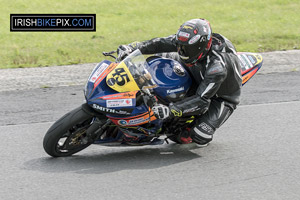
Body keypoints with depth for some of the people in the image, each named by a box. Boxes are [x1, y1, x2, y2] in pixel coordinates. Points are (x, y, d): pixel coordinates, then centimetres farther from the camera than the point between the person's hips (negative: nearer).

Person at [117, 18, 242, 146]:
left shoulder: (218, 67, -42)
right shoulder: (187, 40, -23)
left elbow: (202, 100, -42)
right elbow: (160, 44, -17)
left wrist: (170, 111, -51)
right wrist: (131, 48, -30)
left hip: (221, 96, -7)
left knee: (199, 137, -27)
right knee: (161, 57, 0)